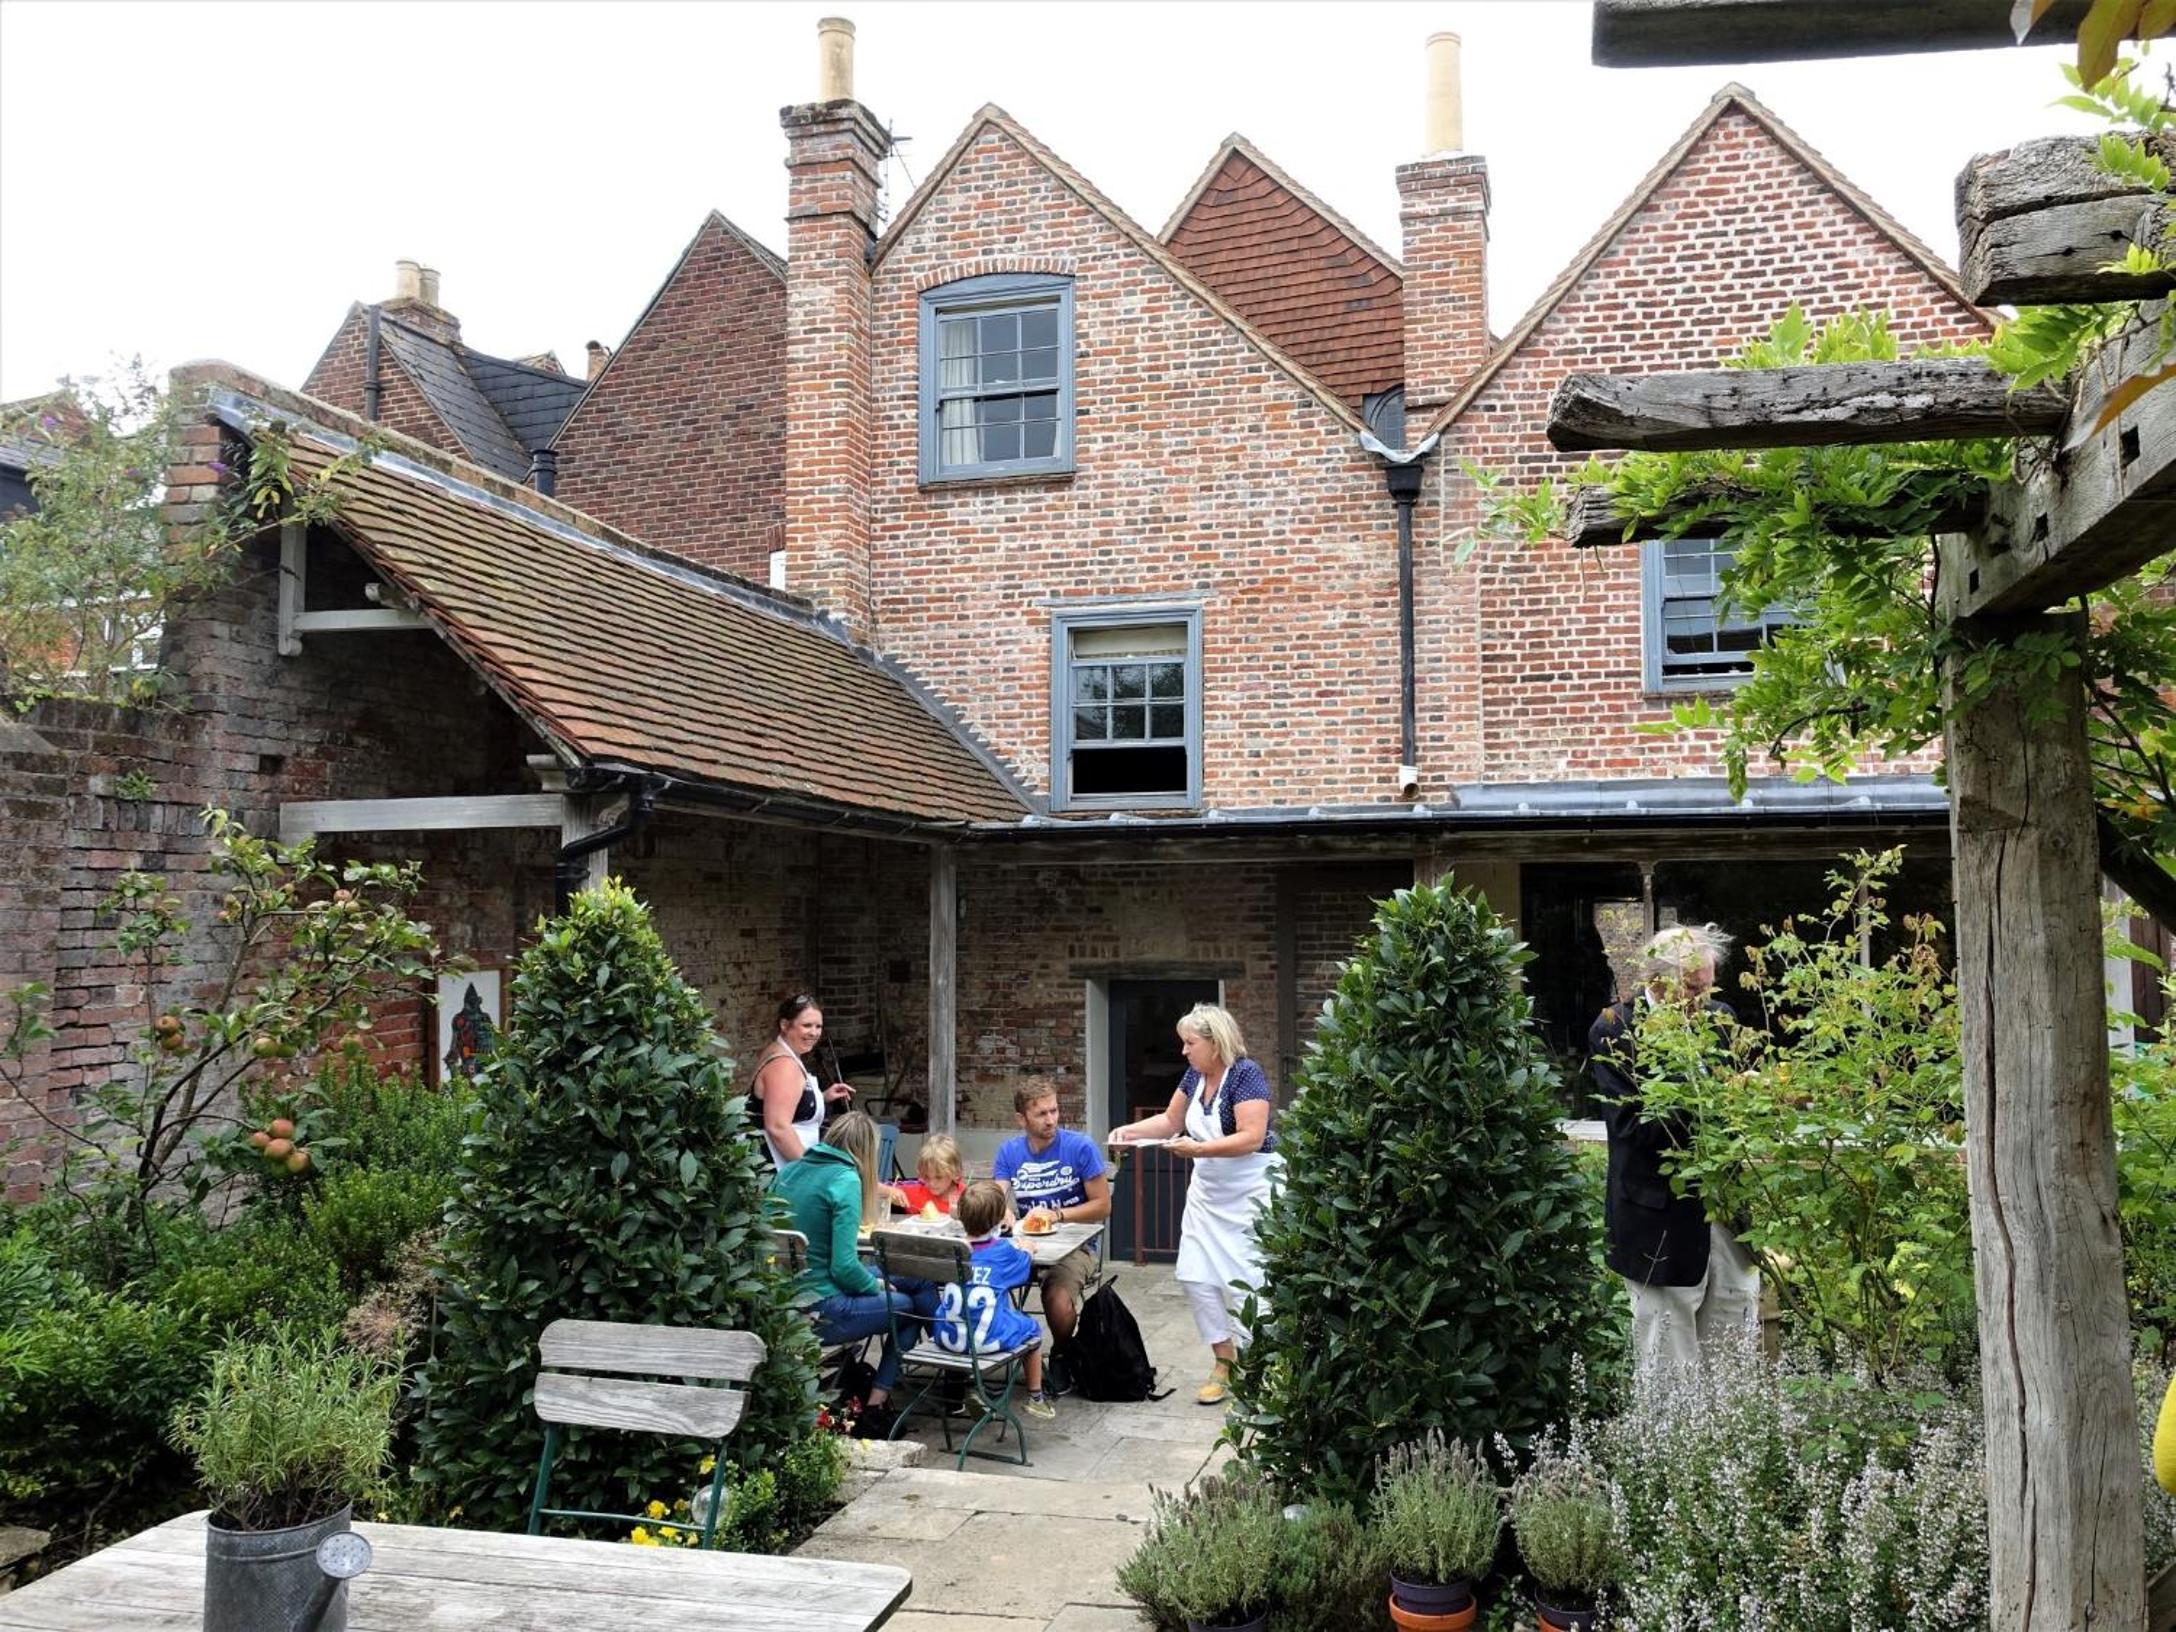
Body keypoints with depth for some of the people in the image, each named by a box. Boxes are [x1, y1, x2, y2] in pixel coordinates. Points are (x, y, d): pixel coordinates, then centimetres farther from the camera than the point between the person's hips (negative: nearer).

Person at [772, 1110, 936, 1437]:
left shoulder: (788, 1171, 7)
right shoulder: (845, 1179, -15)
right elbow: (844, 1266, -20)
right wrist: (876, 1285, 2)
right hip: (820, 1312, -8)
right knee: (911, 1305, 11)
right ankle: (874, 1409, 10)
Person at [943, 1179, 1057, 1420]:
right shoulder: (1004, 1251, -8)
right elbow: (1026, 1264, 14)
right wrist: (1024, 1249, 36)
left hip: (947, 1337, 3)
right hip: (989, 1339, -3)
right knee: (1032, 1329, 23)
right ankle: (1035, 1397, 36)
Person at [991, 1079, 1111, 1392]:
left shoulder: (1080, 1147, -6)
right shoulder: (1009, 1152, 5)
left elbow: (1102, 1205, -5)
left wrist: (1056, 1215, -16)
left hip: (1073, 1245, -3)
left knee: (1059, 1301, -31)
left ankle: (1061, 1355, 4)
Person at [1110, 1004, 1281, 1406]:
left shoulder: (1245, 1074, -19)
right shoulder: (1195, 1076, 5)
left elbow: (1252, 1137, -26)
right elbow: (1170, 1120, 17)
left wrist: (1199, 1149, -30)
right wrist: (1129, 1130, 2)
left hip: (1251, 1190, -8)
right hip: (1208, 1190, 8)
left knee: (1243, 1281, -6)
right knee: (1197, 1276, 5)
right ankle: (1223, 1361, 18)